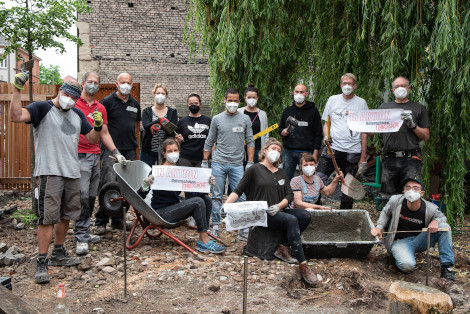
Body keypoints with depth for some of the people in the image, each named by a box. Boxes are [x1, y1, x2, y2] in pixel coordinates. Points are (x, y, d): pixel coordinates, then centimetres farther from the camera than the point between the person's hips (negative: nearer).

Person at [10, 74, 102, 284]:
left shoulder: (77, 115, 16)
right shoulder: (42, 108, -3)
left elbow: (92, 138, 20)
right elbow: (16, 116, -19)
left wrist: (98, 126, 1)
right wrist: (17, 90, -26)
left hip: (72, 173, 7)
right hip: (50, 172, -6)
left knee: (66, 215, 15)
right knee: (47, 218, -8)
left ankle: (58, 255, 30)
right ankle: (41, 263, -1)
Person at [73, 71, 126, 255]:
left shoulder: (100, 108, 17)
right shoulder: (73, 103, 0)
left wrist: (116, 152, 12)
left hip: (95, 155, 6)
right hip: (79, 155, -6)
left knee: (92, 196, 9)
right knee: (82, 195, -11)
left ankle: (85, 233, 19)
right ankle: (81, 237, -5)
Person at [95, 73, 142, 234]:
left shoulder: (135, 104, 15)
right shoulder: (108, 101, -1)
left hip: (129, 150, 6)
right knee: (109, 184, -12)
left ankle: (118, 220, 18)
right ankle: (100, 222, -3)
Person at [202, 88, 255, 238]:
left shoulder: (245, 119, 7)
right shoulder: (217, 119, 7)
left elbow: (250, 142, 7)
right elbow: (209, 142, 11)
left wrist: (250, 162, 1)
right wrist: (204, 161, 9)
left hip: (237, 164, 0)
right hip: (218, 163, 0)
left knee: (240, 196, -2)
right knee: (217, 196, 3)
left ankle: (243, 227, 5)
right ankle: (215, 226, 12)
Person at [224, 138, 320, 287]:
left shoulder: (282, 173, 21)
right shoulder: (255, 170, 5)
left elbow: (290, 195, 13)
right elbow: (238, 191, 1)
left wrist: (279, 206, -9)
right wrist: (226, 205, -17)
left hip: (278, 212, 6)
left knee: (305, 215, -20)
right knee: (291, 220, -31)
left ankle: (283, 247, -15)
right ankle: (303, 265, -31)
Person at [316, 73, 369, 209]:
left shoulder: (361, 103, 5)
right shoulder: (333, 100, 11)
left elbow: (364, 131, 6)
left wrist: (363, 157, 2)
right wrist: (326, 136, -6)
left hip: (352, 151, -1)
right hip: (332, 147, 1)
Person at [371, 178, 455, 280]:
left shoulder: (430, 209, -13)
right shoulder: (395, 201, -14)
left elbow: (441, 216, 9)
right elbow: (385, 213, 8)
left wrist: (436, 221, -16)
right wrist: (379, 227, -7)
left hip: (419, 239, 3)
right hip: (400, 241, -3)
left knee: (445, 227, -18)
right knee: (407, 265, -34)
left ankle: (446, 266, -8)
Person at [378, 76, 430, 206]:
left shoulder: (418, 108, 13)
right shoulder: (384, 107, 18)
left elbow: (426, 136, 10)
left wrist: (413, 125, -7)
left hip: (410, 158, -2)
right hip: (389, 160, 2)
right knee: (388, 199, 5)